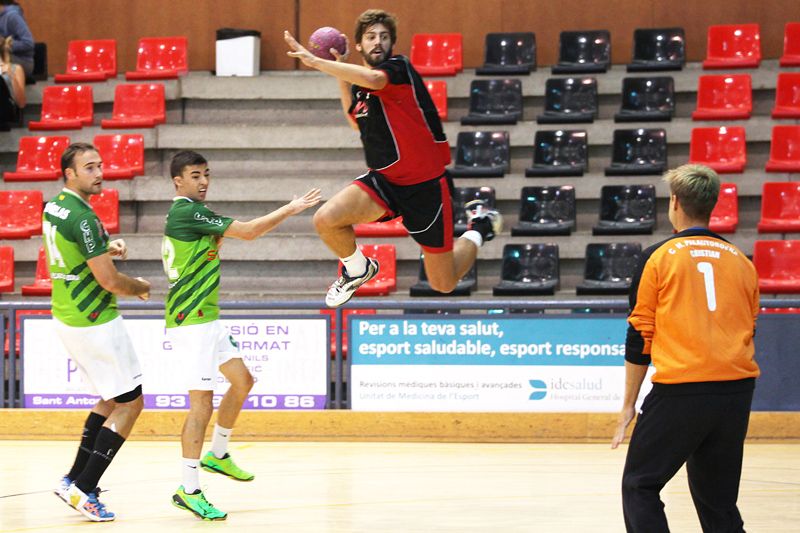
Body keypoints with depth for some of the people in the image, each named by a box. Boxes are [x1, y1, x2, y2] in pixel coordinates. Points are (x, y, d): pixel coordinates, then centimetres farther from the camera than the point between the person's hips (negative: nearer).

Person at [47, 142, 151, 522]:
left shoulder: (52, 208, 7)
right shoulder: (83, 217, -22)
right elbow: (110, 281, -21)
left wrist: (107, 247, 8)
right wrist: (142, 287, 0)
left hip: (66, 317, 9)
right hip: (94, 323, -9)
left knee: (111, 398, 22)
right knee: (130, 403, -1)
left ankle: (75, 479, 20)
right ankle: (83, 490, -5)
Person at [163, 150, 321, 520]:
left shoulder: (182, 214, 14)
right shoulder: (188, 212, -16)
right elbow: (248, 232, -16)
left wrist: (214, 240, 10)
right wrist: (289, 210, -9)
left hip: (205, 319, 11)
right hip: (191, 322, -11)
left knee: (241, 379, 18)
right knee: (202, 402, -11)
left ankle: (217, 455, 31)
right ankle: (189, 490, -9)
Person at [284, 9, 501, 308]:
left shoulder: (399, 68, -15)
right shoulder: (359, 86, 7)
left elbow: (372, 79, -39)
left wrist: (316, 62, -35)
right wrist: (342, 76, 16)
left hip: (425, 186, -6)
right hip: (383, 180, 6)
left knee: (444, 285, 3)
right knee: (326, 220, -23)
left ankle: (479, 227, 33)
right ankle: (358, 269, 9)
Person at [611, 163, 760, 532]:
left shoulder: (659, 257, 0)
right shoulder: (741, 262, 12)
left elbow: (640, 337, 1)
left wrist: (629, 405, 8)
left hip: (680, 391, -4)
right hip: (736, 391, 4)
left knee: (639, 488, 8)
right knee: (718, 499, 14)